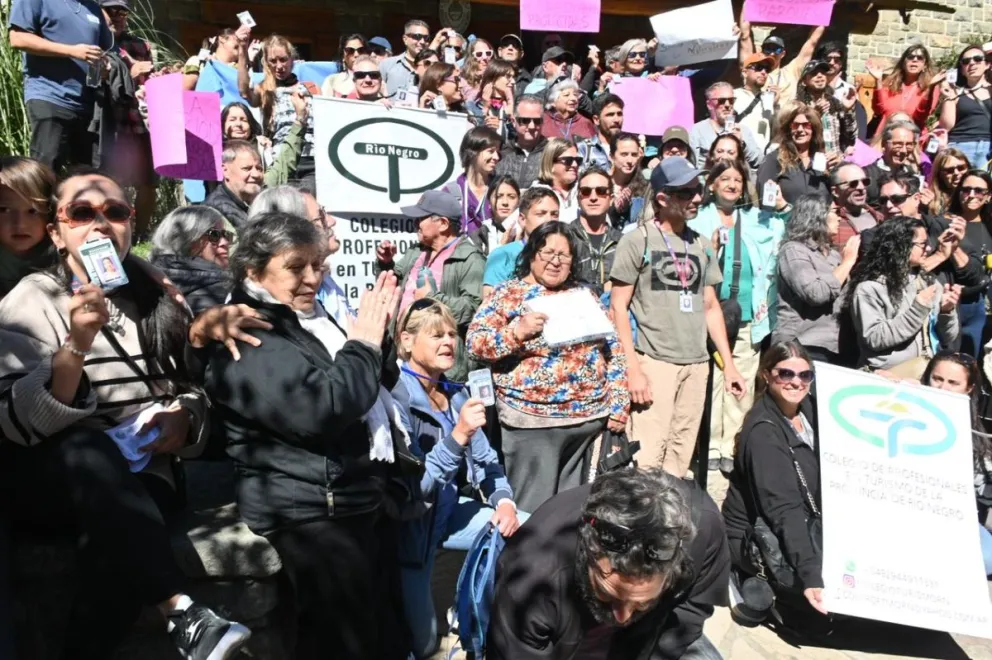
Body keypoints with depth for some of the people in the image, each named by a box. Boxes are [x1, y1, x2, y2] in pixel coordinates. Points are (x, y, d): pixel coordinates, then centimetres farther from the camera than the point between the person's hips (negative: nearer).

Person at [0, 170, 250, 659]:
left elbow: (193, 389, 15)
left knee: (120, 534, -32)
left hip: (139, 476, 3)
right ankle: (181, 613, -35)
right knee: (88, 450, -36)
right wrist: (77, 345, -31)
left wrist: (183, 418, -8)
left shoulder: (155, 299, 7)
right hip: (48, 482, -2)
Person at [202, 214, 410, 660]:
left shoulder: (314, 318, 12)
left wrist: (377, 336, -1)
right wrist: (363, 344, -13)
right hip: (310, 512, -9)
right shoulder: (245, 338, -15)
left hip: (364, 499, 9)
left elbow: (380, 383, 18)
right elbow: (322, 408, -27)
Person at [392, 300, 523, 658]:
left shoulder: (456, 393, 1)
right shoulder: (396, 398, -20)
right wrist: (458, 436, -32)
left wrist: (504, 501, -14)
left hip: (448, 511, 6)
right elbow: (411, 486, -23)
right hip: (410, 523, -6)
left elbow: (486, 461, 4)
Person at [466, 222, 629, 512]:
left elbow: (614, 351, 12)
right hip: (533, 421, -4)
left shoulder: (584, 295, 12)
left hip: (590, 418, 4)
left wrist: (618, 405, 5)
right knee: (534, 510, 0)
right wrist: (517, 331, -23)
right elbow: (474, 342, -8)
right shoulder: (508, 293, 1)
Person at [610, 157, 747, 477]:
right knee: (647, 456, -8)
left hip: (697, 364, 5)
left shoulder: (702, 245, 13)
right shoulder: (637, 241, -3)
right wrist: (633, 368, -13)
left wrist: (729, 364, 12)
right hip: (654, 362, -5)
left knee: (681, 457, 9)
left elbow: (711, 307, 18)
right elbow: (618, 308, -5)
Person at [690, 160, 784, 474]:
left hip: (748, 318, 3)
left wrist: (783, 209, 5)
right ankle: (711, 448, 7)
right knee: (710, 384, -3)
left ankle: (733, 448, 15)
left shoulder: (758, 219, 15)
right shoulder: (699, 220, 4)